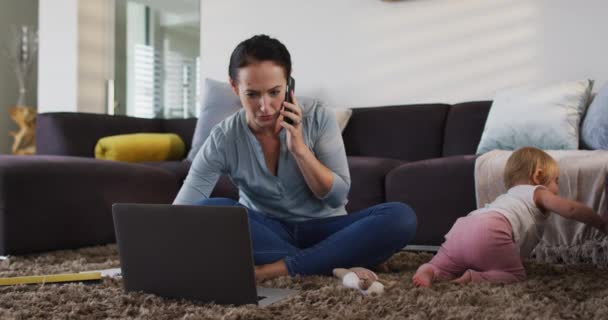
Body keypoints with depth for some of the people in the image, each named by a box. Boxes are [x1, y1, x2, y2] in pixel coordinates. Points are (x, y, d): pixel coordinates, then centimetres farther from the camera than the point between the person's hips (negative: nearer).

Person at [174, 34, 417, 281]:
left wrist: (299, 148, -23)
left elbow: (337, 197, -11)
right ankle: (332, 264, -27)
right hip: (268, 234, 0)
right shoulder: (223, 139, -14)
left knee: (400, 216, -27)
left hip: (323, 230, 0)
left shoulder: (318, 118, -12)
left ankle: (279, 268, -31)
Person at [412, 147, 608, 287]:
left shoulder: (509, 196, 43)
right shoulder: (538, 193, 22)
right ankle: (473, 278, -19)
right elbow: (571, 209, 11)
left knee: (440, 267, 16)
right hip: (489, 232, -7)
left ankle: (427, 272, -16)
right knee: (515, 275, 3)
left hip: (462, 228, 7)